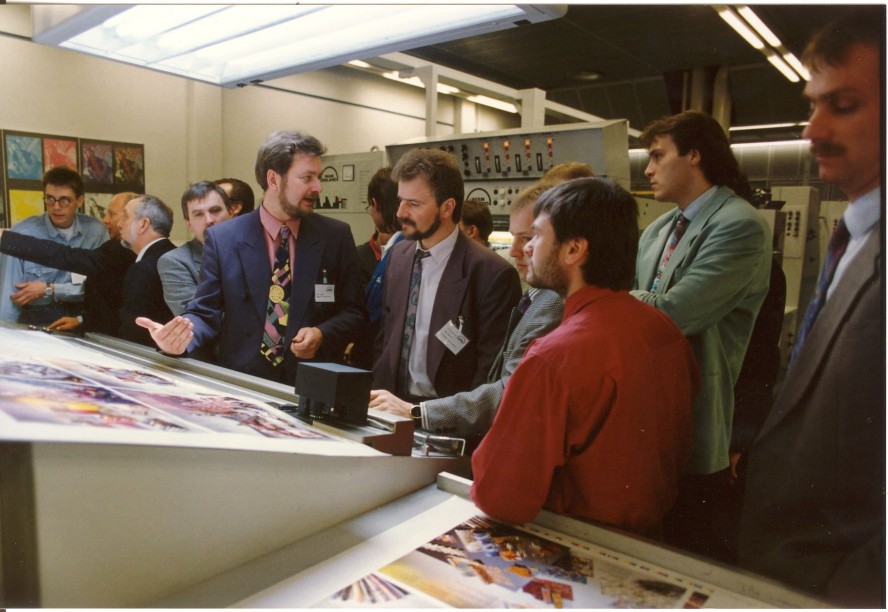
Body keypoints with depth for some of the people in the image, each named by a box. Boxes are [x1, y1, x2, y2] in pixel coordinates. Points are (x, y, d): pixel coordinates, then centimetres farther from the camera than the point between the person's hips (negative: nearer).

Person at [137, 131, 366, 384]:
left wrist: (322, 334, -10)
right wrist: (181, 336, -15)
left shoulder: (336, 236, 3)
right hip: (240, 381, 1)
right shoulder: (222, 238, 3)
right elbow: (206, 312, 4)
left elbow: (353, 312, 7)